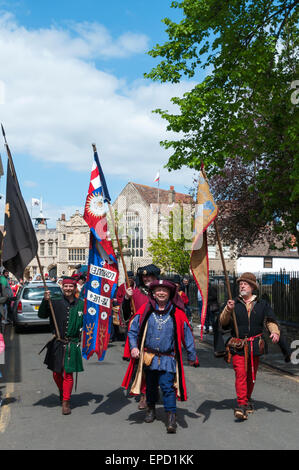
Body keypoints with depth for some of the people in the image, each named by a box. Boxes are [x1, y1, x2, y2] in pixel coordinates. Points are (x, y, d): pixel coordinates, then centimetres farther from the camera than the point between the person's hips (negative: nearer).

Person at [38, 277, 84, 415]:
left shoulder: (81, 305, 1)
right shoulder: (55, 303, 0)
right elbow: (42, 315, -8)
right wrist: (45, 301, -21)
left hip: (72, 345, -1)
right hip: (57, 344, 1)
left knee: (68, 374, -2)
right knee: (56, 373, 12)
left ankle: (66, 402, 10)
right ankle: (62, 392, 41)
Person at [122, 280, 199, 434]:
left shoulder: (177, 314, -5)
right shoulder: (145, 310, -2)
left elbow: (187, 336, 3)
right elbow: (133, 330, 5)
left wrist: (192, 356, 6)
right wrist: (133, 347, -9)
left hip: (168, 359, -2)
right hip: (148, 357, 2)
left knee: (167, 386, -10)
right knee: (151, 384, 18)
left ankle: (171, 417, -3)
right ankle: (151, 408, 41)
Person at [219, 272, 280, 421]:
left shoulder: (262, 304, 9)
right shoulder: (233, 303, 4)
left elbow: (270, 321, 5)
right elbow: (223, 322, -4)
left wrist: (275, 331, -16)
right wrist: (228, 310, -22)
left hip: (255, 346, 2)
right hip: (238, 346, -2)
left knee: (251, 375, 13)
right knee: (240, 374, -14)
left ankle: (247, 400, 33)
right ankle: (241, 405, -15)